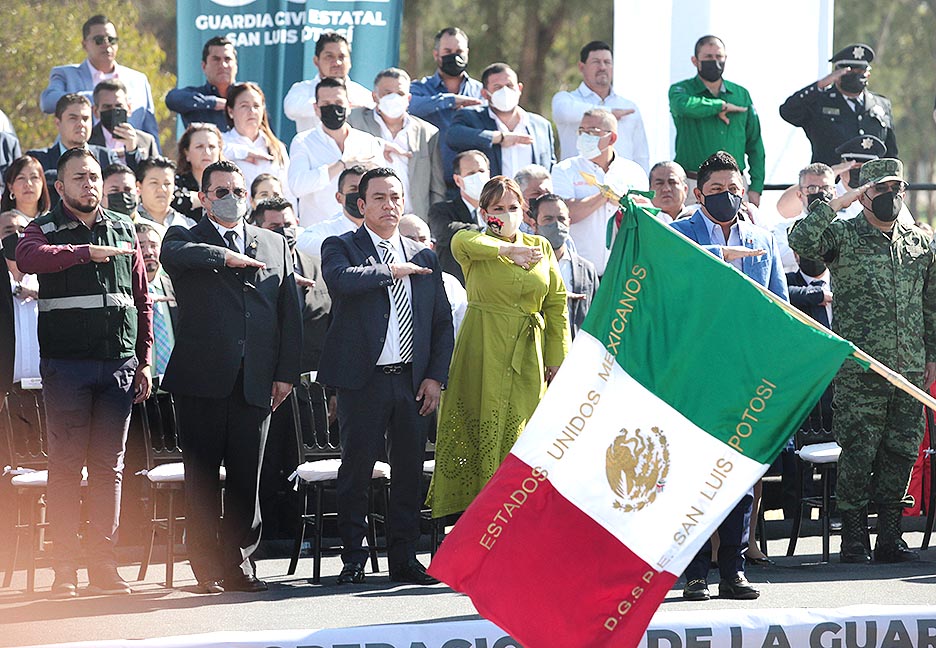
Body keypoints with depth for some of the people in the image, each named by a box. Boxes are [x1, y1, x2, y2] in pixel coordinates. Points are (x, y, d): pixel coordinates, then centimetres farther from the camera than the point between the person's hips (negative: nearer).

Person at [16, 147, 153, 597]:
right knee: (65, 466, -4)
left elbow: (142, 301, 17)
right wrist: (87, 252, -26)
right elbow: (28, 258, -23)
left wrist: (144, 361, 11)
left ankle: (103, 564, 7)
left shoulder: (123, 230, 15)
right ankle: (65, 565, -2)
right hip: (66, 363, -3)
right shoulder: (45, 230, 3)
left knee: (109, 467, 4)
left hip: (119, 364, 4)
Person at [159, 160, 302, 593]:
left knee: (246, 477, 3)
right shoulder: (185, 240, 8)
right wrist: (226, 257, -22)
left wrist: (286, 373, 6)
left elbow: (289, 313, 13)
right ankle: (207, 568, 7)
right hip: (202, 379, -2)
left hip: (255, 382, 2)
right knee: (202, 477, 0)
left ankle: (238, 562, 11)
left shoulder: (275, 245, 16)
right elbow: (172, 254, -19)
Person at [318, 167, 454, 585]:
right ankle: (353, 559, 5)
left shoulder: (424, 258, 16)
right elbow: (341, 279, -21)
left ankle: (404, 558, 13)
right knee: (356, 469, -2)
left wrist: (436, 376, 4)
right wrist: (391, 271, -12)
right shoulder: (341, 247, 3)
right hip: (363, 379, -4)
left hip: (412, 380, 4)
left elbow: (442, 323, 15)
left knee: (409, 470, 6)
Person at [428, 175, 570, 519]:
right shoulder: (475, 248, 3)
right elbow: (463, 242, -23)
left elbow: (556, 304, 12)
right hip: (484, 353, -3)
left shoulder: (540, 248, 12)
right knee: (482, 431, -6)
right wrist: (508, 249, -30)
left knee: (521, 435, 0)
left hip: (528, 357, 3)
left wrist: (557, 359, 6)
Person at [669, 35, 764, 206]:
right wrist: (721, 106, -10)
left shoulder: (741, 94, 16)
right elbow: (683, 105, -23)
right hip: (693, 185, -3)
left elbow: (755, 143, 16)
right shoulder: (682, 89, 4)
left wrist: (756, 187, 7)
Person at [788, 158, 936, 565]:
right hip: (858, 370, -5)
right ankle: (854, 540, 3)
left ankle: (889, 538, 13)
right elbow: (800, 242, -19)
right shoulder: (843, 234, 0)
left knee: (902, 451, 5)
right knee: (858, 452, -4)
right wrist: (837, 204, -15)